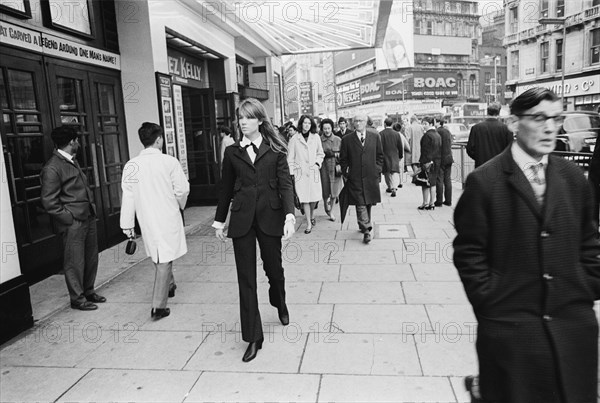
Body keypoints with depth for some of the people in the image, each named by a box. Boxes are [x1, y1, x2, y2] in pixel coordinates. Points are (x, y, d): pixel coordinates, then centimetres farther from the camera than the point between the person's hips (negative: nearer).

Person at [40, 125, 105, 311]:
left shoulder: (72, 161, 15)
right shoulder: (52, 168, -15)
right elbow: (49, 201, -16)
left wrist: (92, 207, 13)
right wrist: (69, 217, -14)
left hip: (88, 217, 9)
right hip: (73, 222, -9)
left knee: (91, 257, 16)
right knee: (75, 261, 3)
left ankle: (88, 291, 32)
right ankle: (77, 299, 16)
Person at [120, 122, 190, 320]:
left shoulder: (131, 165, -5)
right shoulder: (169, 162, -11)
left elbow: (128, 196, -3)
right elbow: (182, 190, -7)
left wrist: (127, 223, 3)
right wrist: (180, 206, 14)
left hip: (146, 220, 4)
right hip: (168, 217, -4)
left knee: (157, 256, 23)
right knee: (164, 260, 1)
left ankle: (169, 286, 45)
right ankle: (158, 305, 0)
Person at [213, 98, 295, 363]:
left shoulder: (275, 150, 1)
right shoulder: (232, 153, 7)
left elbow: (285, 184, -5)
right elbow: (226, 189, 12)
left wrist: (290, 215, -19)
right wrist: (219, 221, 14)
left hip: (270, 217, -1)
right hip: (242, 220, 1)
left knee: (273, 268, 14)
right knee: (246, 278, 1)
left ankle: (280, 305, 48)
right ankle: (253, 338, 11)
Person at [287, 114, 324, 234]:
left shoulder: (316, 137, 5)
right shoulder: (294, 139, 1)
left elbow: (320, 153, 15)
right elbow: (290, 158, 3)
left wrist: (318, 162, -2)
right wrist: (291, 173, -1)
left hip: (314, 171, 2)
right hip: (300, 172, -2)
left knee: (315, 197, 2)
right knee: (304, 198, -4)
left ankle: (312, 214, 34)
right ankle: (309, 223, 6)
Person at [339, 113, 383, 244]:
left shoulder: (375, 137, 6)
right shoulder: (347, 140, 2)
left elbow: (380, 155, 11)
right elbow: (343, 159, 7)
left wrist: (378, 170, 3)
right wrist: (346, 173, -1)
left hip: (371, 177, 2)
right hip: (355, 178, -2)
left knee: (369, 203, 12)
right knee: (360, 205, -6)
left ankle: (364, 225, 32)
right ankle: (366, 230, -4)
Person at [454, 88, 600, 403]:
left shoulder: (573, 178, 5)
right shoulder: (483, 182, -10)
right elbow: (468, 252, -8)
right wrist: (489, 302, -9)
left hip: (574, 324, 4)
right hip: (509, 326, -4)